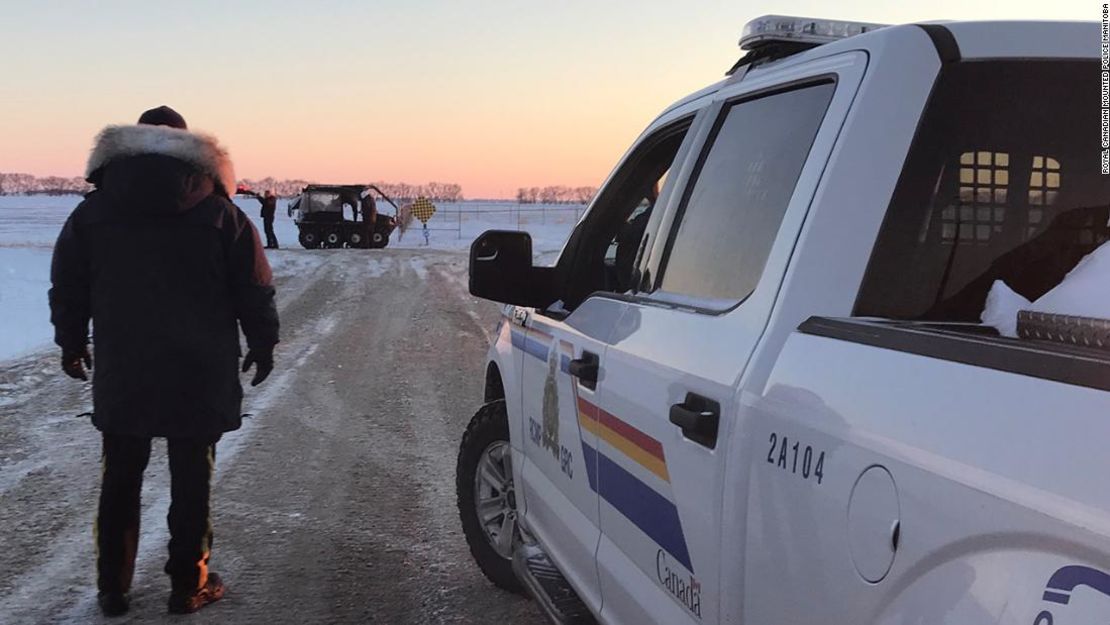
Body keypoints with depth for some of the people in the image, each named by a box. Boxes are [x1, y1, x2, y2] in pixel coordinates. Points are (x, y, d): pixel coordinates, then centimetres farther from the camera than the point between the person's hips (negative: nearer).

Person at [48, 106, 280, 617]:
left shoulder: (92, 211, 3)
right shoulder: (218, 211, -3)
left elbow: (67, 285, 8)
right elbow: (254, 287, 0)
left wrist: (71, 344, 21)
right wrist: (263, 343, 12)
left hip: (120, 372, 2)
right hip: (200, 375, -2)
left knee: (120, 479, 13)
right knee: (191, 479, 7)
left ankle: (112, 587, 19)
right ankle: (188, 585, 14)